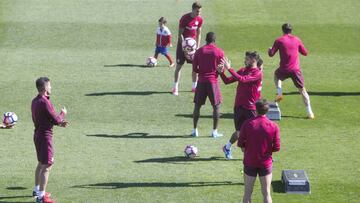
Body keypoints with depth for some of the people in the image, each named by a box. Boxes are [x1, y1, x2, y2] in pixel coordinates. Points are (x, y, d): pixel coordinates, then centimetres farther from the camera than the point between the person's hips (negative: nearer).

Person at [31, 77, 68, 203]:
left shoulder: (35, 101, 9)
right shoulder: (45, 102, -21)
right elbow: (56, 119, -18)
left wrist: (59, 123, 11)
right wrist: (63, 114, 3)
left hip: (37, 134, 10)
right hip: (45, 136, -10)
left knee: (41, 163, 24)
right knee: (47, 166, -7)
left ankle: (37, 190, 35)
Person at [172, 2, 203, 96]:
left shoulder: (199, 19, -2)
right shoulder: (184, 18, -17)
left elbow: (198, 33, 8)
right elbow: (180, 33, -14)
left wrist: (197, 47, 2)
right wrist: (184, 46, -22)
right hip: (183, 43, -4)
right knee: (179, 66, -3)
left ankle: (194, 87, 15)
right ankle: (175, 88, 3)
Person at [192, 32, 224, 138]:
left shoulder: (199, 51, 2)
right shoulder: (219, 52, -3)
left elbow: (195, 69, 2)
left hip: (201, 81, 2)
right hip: (213, 81, -2)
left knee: (197, 105, 11)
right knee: (216, 106, 8)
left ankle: (195, 130, 9)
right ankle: (214, 131, 5)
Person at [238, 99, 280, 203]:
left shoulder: (247, 124, -9)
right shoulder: (274, 126, -9)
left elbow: (240, 144, -8)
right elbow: (276, 147, -7)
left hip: (249, 162, 0)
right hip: (266, 163, 0)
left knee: (247, 193, 10)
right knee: (266, 193, 6)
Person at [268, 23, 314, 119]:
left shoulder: (279, 41, -1)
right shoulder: (296, 40, 4)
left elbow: (271, 54, 0)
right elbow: (305, 53, 11)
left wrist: (269, 49, 23)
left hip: (284, 69, 0)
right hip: (296, 70, 0)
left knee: (276, 75, 35)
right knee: (302, 90, 7)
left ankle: (279, 94, 16)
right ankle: (309, 112, 2)